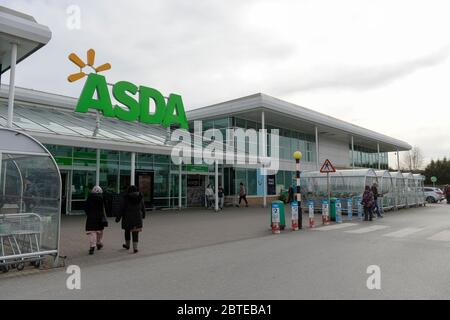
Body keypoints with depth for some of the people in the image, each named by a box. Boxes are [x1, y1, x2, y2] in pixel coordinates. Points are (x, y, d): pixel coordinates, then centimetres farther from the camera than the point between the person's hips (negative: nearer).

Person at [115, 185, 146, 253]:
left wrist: (118, 217, -2)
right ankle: (135, 248, -5)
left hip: (127, 218, -1)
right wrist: (143, 215, 26)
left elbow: (122, 209, -9)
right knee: (135, 232, 4)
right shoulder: (140, 197, -1)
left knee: (127, 230, 19)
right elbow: (143, 207, 9)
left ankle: (127, 245, 34)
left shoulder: (126, 198, -9)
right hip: (137, 218, 1)